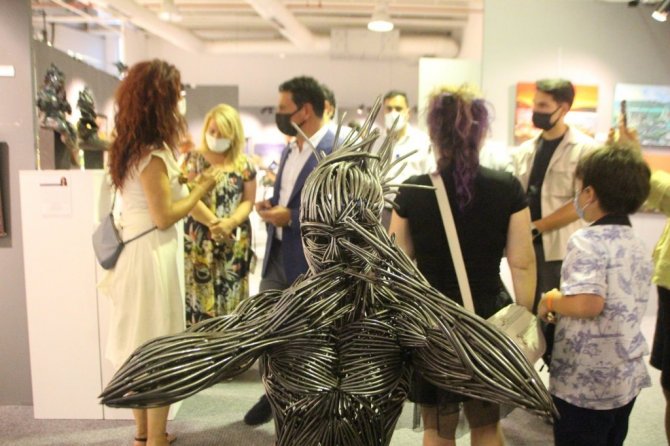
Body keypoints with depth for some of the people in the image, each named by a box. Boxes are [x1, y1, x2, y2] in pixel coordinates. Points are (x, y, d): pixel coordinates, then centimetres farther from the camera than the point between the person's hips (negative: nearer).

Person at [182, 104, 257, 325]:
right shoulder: (194, 159, 1)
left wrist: (231, 222, -14)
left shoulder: (244, 165, 3)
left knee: (230, 294, 6)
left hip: (235, 239, 1)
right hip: (199, 238, -1)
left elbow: (248, 201, 5)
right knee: (200, 292, 1)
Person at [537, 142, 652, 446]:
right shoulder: (638, 245, 7)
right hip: (627, 378, 8)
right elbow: (620, 305, 14)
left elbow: (588, 303, -30)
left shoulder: (586, 240, -19)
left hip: (585, 382, -8)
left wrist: (551, 301, -13)